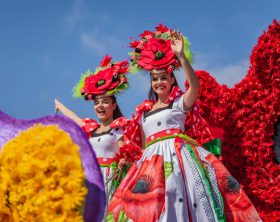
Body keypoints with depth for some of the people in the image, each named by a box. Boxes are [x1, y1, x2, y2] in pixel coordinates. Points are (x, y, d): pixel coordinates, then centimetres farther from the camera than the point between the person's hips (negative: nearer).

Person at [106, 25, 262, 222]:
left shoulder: (180, 102, 5)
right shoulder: (144, 111, 20)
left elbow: (195, 86, -16)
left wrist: (181, 55, -25)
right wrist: (140, 163, 12)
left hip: (178, 153, -5)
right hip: (153, 159, 5)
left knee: (180, 201, -18)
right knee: (149, 205, -5)